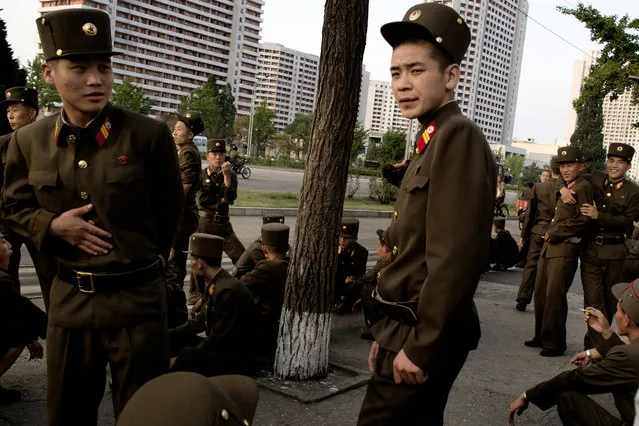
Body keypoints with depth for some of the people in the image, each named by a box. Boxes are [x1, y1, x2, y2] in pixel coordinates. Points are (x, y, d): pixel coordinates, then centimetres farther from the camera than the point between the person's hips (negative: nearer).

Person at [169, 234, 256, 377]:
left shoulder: (228, 290, -24)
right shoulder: (215, 285, 7)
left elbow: (218, 340, -23)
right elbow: (200, 321, 14)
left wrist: (180, 359, -17)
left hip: (238, 358, -10)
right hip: (221, 346, 10)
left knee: (185, 358, -30)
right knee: (175, 340, 8)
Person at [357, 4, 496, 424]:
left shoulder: (460, 137, -17)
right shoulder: (431, 142, 12)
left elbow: (456, 256, -24)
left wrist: (421, 345, -19)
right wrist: (391, 332, 15)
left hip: (427, 337, -9)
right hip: (408, 327, 9)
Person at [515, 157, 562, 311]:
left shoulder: (538, 187, -3)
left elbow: (530, 213, 1)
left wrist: (523, 235, 8)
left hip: (537, 232, 1)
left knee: (531, 265, 8)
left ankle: (522, 300, 6)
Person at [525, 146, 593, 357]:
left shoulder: (583, 187, -7)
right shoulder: (566, 188, 20)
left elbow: (583, 219, -16)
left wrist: (554, 232, -10)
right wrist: (550, 234, 8)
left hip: (565, 249, -9)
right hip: (550, 246, 9)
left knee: (554, 295, -7)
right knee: (541, 292, 11)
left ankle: (554, 343, 3)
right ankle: (542, 336, 23)